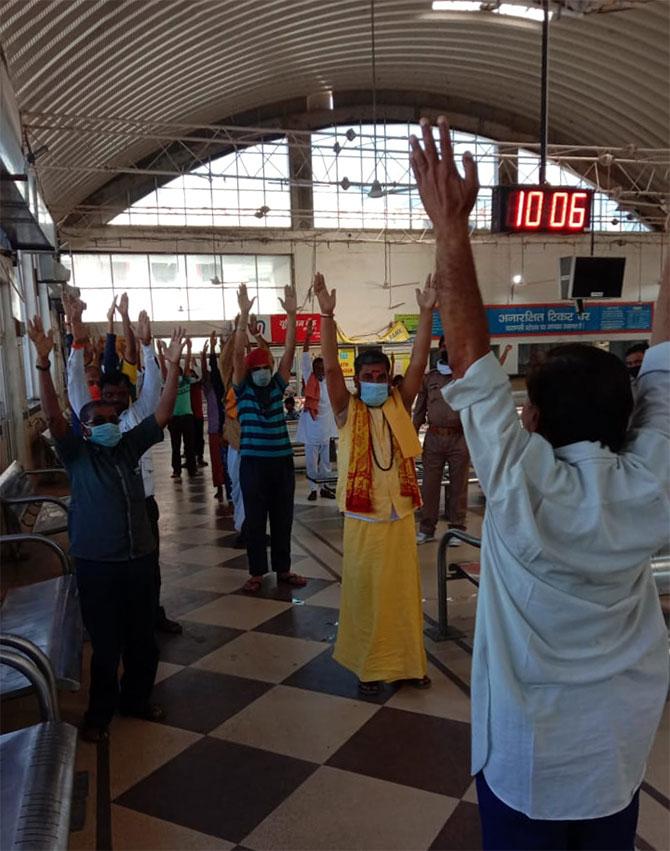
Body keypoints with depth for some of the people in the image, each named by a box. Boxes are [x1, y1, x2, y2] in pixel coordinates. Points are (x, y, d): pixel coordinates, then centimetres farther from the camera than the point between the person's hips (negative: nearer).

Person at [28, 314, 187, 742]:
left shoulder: (130, 446, 5)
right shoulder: (76, 454, -4)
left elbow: (163, 413, -1)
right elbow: (53, 416, -19)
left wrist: (174, 366, -12)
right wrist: (44, 362, -31)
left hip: (140, 557, 4)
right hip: (97, 563, -4)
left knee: (142, 638, 15)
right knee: (106, 643, 7)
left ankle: (136, 698, 36)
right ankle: (100, 710, 28)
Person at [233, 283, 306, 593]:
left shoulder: (277, 386, 8)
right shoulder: (243, 390, 1)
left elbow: (289, 351, 0)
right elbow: (237, 353, -11)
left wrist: (291, 315, -9)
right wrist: (244, 315, -19)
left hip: (282, 460, 3)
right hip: (253, 462, -3)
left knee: (283, 517, 10)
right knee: (255, 519, 5)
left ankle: (283, 568, 22)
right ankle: (257, 572, 15)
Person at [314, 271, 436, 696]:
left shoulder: (400, 405, 2)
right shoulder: (347, 410, -3)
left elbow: (419, 362, -7)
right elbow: (331, 366, -16)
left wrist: (427, 312, -16)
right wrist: (327, 315, -26)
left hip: (400, 515, 2)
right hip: (363, 519, -2)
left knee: (404, 592, 13)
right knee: (366, 594, 8)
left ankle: (408, 661, 28)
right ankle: (370, 665, 22)